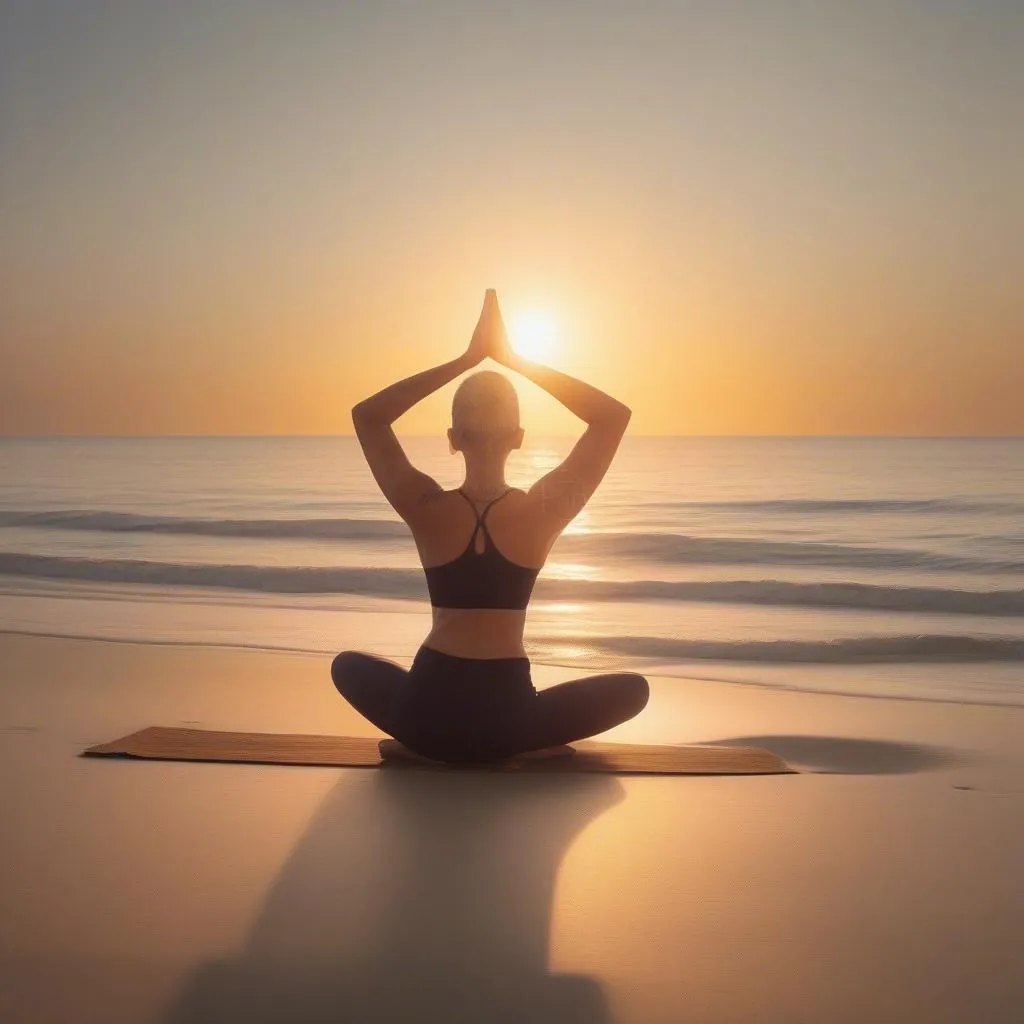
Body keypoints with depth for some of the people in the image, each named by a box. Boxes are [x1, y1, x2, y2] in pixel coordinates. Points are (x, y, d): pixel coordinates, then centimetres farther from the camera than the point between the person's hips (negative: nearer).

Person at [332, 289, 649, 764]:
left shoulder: (427, 510, -8)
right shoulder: (542, 512, -9)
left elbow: (366, 415, 6)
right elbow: (614, 415, 2)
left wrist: (466, 359, 2)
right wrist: (514, 360, 0)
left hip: (428, 713, 1)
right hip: (507, 718, -1)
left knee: (349, 665, 31)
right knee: (632, 687, 20)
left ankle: (419, 743, 10)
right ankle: (524, 746, 4)